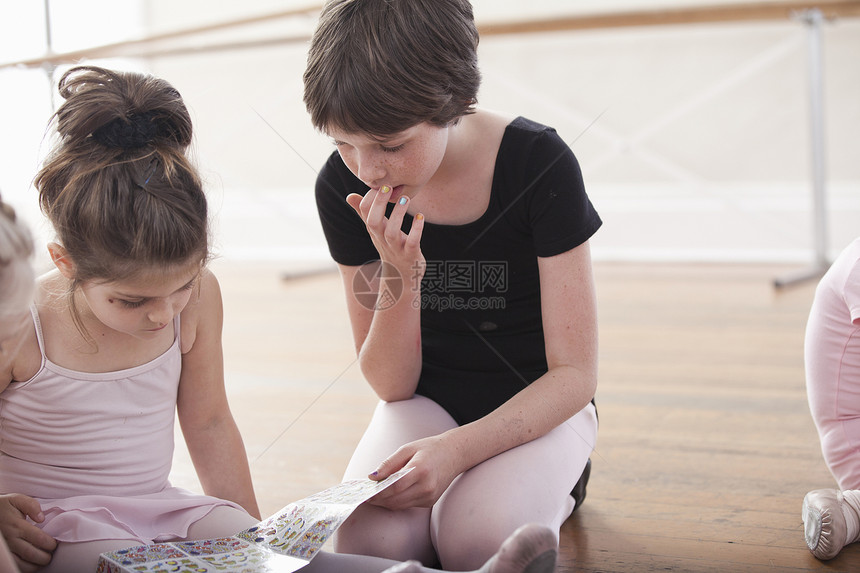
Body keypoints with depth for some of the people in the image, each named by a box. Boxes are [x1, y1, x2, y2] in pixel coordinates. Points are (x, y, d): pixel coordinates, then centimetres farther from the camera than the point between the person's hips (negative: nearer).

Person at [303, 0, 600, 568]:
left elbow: (576, 375, -17)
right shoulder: (344, 186, -13)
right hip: (426, 400, 2)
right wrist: (401, 276, -27)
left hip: (536, 406, -2)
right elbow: (391, 385, -8)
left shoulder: (539, 164, -22)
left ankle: (550, 491, 3)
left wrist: (457, 448, -32)